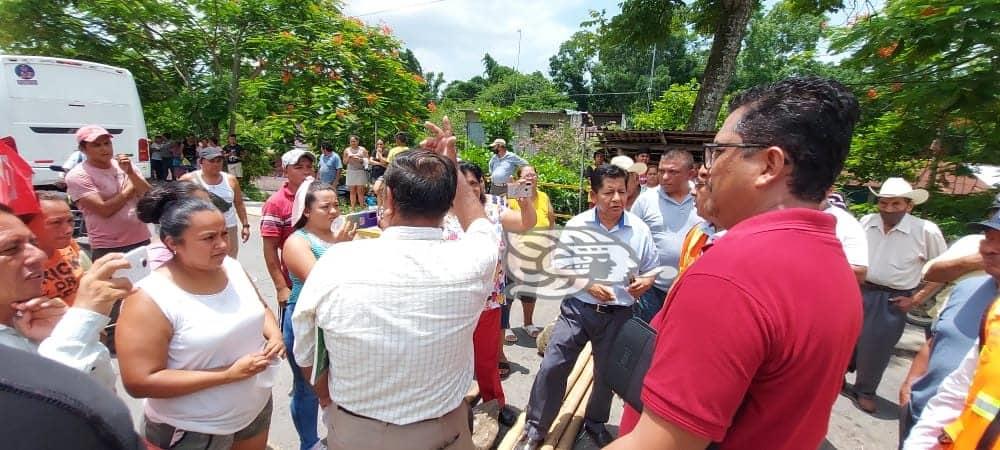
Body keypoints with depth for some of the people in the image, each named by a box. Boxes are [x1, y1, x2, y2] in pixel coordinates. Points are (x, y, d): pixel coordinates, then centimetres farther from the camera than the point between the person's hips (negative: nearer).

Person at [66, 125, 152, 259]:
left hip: (142, 241, 4)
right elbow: (104, 210, -17)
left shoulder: (124, 165, 5)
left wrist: (131, 173, -15)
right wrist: (131, 188, -6)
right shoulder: (77, 176, -8)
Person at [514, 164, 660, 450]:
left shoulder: (639, 229, -4)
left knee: (606, 374, 18)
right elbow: (558, 266, -5)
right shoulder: (577, 225, -8)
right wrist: (588, 284, -19)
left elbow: (651, 269, 7)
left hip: (618, 315, 2)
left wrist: (644, 282, -16)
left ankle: (596, 423, 45)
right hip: (578, 309, -1)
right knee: (552, 367, -2)